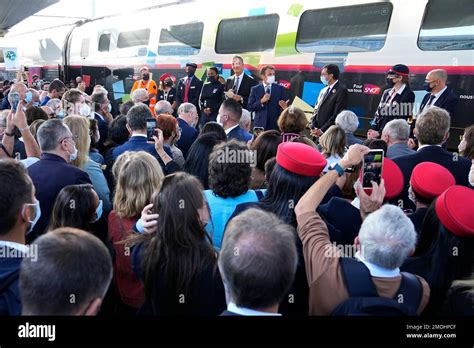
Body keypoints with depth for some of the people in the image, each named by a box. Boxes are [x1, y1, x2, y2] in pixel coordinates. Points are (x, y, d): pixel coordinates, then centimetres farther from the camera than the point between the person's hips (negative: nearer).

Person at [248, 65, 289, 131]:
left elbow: (286, 106, 5)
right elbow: (250, 107, 1)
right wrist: (261, 101, -12)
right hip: (260, 124, 0)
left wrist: (285, 107, -18)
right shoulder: (255, 89, 6)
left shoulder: (280, 88, 7)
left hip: (276, 125, 0)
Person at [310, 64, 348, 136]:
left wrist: (322, 130, -14)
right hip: (317, 133, 6)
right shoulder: (323, 91, 16)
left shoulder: (341, 91, -7)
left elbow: (337, 114, -14)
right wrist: (313, 127, 0)